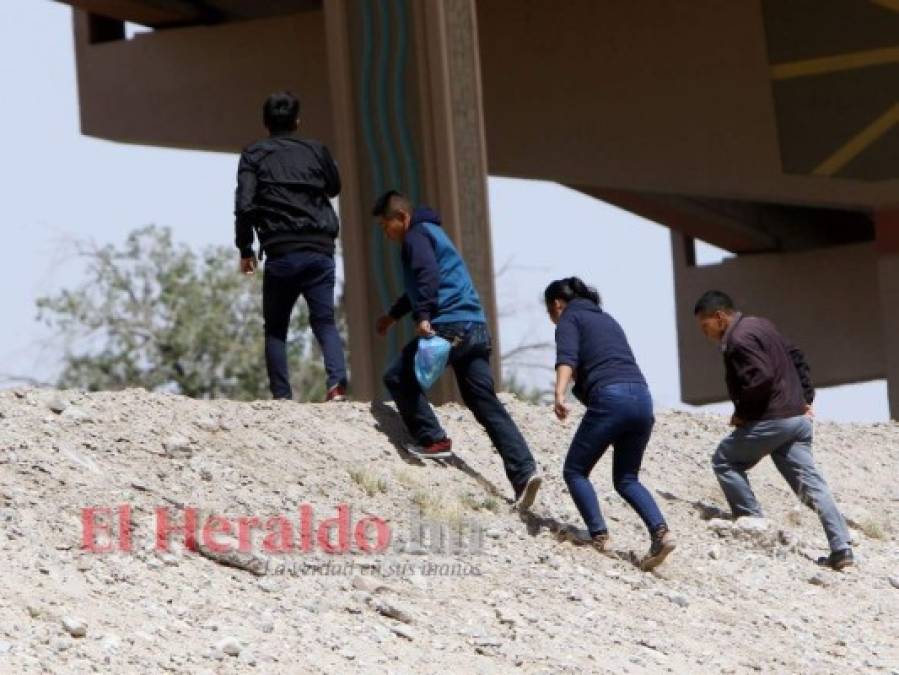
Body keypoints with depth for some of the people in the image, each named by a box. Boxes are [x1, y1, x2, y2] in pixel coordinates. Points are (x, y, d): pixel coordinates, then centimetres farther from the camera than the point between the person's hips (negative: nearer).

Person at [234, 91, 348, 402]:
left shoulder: (254, 155, 3)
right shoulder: (315, 150, 10)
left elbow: (244, 205, -6)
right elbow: (334, 188, 27)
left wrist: (245, 250, 2)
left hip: (281, 253, -2)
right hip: (320, 250, 2)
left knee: (275, 328, 10)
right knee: (324, 321, 5)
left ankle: (281, 394, 0)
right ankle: (337, 381, -19)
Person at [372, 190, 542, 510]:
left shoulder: (417, 235, 0)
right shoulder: (432, 233, 30)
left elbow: (427, 276, -20)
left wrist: (423, 316, -28)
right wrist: (393, 315, 55)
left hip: (448, 327, -9)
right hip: (476, 329, 9)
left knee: (398, 377, 7)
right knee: (487, 405, 2)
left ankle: (433, 439, -1)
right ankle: (524, 470, -12)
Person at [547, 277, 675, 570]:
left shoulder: (569, 319, 7)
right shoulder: (606, 319, 29)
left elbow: (567, 358, -13)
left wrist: (559, 395, -27)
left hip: (609, 398, -7)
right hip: (642, 397, 7)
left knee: (575, 471, 8)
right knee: (626, 478, 15)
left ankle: (598, 535, -9)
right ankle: (660, 532, -9)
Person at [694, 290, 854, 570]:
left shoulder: (738, 340, -14)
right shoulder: (760, 326, 18)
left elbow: (761, 378, -26)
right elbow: (797, 360, 23)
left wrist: (742, 412, -13)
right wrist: (806, 399, 18)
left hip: (771, 421, -9)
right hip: (798, 418, 9)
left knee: (724, 461, 10)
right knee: (810, 483, 5)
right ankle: (841, 549, -4)